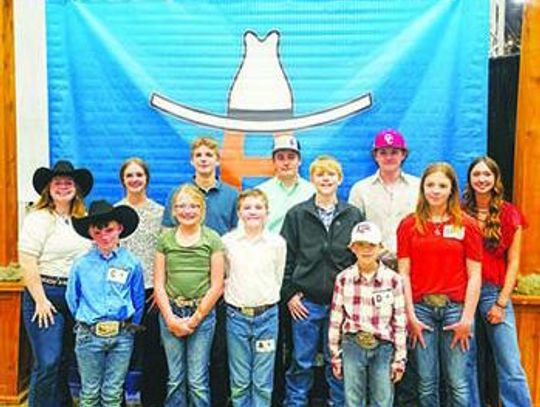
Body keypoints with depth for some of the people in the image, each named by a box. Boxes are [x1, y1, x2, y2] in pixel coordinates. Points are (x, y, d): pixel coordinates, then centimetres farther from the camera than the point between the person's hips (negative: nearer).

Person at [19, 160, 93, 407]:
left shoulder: (82, 219, 12)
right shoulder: (38, 218, -7)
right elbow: (27, 263, -12)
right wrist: (41, 300, -15)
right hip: (46, 295, -6)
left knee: (65, 361, 14)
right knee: (48, 363, -6)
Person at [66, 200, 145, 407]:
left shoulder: (132, 263, -1)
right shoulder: (81, 264, -2)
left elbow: (138, 300, 7)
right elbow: (72, 299, 9)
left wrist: (130, 328, 7)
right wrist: (85, 323, 8)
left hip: (122, 336, 0)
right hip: (89, 335, 0)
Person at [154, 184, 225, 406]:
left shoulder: (212, 239, 0)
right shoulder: (165, 239, 6)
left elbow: (217, 285, -2)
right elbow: (158, 284, 4)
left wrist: (195, 319, -6)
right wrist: (171, 318, -5)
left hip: (202, 313, -2)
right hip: (170, 313, 2)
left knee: (198, 382, 1)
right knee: (175, 380, 9)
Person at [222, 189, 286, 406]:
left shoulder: (277, 242, -1)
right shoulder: (227, 241, 0)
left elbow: (279, 278, 8)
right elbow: (223, 276, 11)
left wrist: (266, 300, 7)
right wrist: (234, 295, 5)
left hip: (267, 315, 0)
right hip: (237, 315, 0)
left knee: (263, 382, 6)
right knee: (239, 382, 8)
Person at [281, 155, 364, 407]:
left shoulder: (353, 215, 5)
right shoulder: (296, 214, 2)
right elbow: (285, 257, 3)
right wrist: (288, 293, -3)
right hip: (306, 301, -1)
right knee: (302, 362, 7)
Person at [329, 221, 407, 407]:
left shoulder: (393, 280, -2)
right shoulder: (343, 279, 0)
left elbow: (400, 323, 2)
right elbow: (335, 320, 5)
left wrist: (399, 359, 2)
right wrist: (335, 354, 6)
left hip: (383, 348, 0)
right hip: (352, 346, 1)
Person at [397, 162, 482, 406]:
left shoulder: (467, 225, 2)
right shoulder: (409, 225, 4)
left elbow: (474, 275, 0)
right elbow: (404, 274, 2)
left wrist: (467, 318, -5)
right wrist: (410, 315, -4)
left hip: (455, 307, 0)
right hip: (421, 307, 1)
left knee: (457, 382, 4)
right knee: (426, 382, 7)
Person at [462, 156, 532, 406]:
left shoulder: (509, 214, 4)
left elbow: (513, 262, 2)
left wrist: (501, 303, -4)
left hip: (494, 292, -1)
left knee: (511, 367, -3)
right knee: (465, 362, 5)